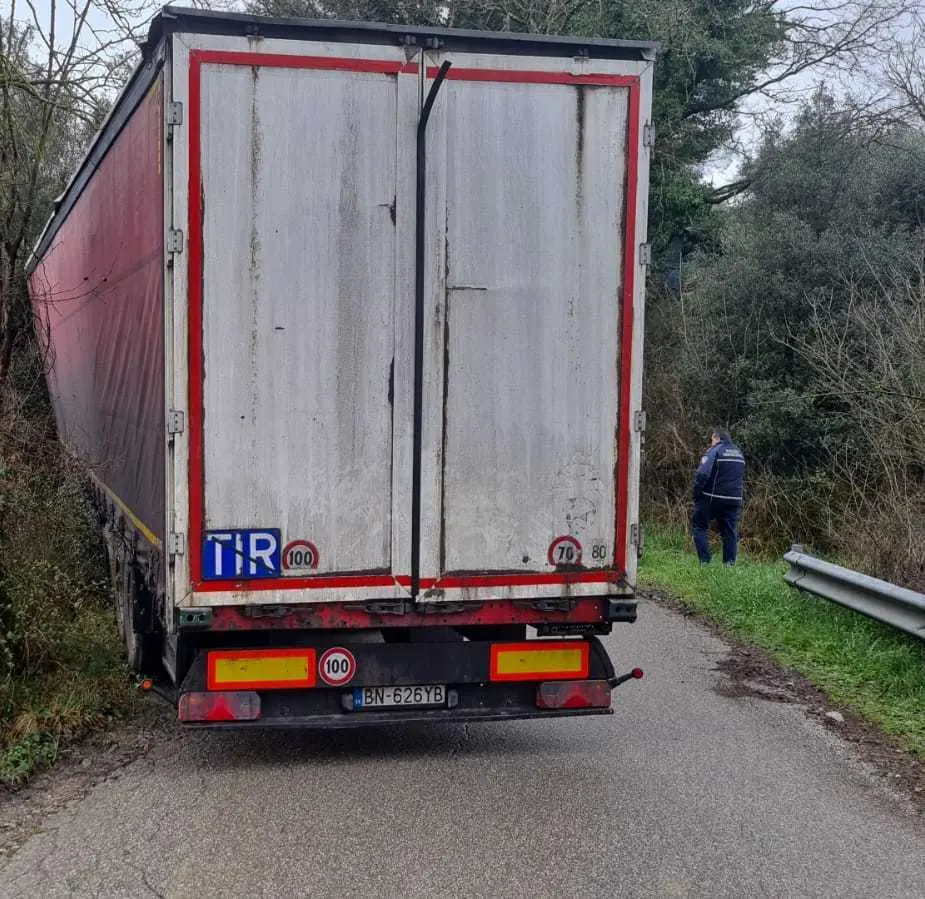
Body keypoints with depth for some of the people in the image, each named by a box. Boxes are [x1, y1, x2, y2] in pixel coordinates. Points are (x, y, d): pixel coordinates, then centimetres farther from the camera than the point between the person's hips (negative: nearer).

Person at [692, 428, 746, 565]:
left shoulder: (715, 450, -10)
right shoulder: (739, 453, 14)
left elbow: (702, 474, -19)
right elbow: (742, 478, 21)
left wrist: (696, 494, -10)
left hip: (712, 498, -6)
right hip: (734, 500, 6)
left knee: (700, 527, 5)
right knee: (730, 532, 11)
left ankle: (705, 561, -2)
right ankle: (730, 563, 10)